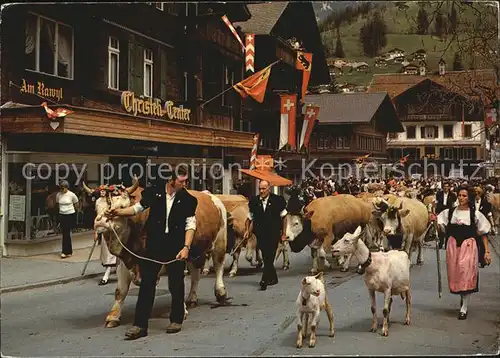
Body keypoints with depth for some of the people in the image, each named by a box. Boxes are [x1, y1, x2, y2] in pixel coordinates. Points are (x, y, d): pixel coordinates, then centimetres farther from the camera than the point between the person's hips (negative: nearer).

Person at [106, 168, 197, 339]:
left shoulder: (188, 200, -6)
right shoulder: (154, 191, -3)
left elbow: (190, 225, -7)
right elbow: (138, 207, 9)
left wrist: (186, 247, -17)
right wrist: (119, 212, -5)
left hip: (176, 247, -1)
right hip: (154, 244, 1)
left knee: (176, 284, 9)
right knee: (146, 283, 2)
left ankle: (176, 320, 28)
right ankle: (140, 325, 7)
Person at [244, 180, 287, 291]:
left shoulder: (277, 200, -3)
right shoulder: (254, 201, 4)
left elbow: (283, 217, 5)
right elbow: (251, 218, 13)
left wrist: (283, 233, 4)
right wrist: (248, 231, 0)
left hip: (274, 234, -3)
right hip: (260, 234, 3)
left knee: (269, 257, -10)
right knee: (266, 258, 9)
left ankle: (264, 280, -13)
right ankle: (273, 278, 24)